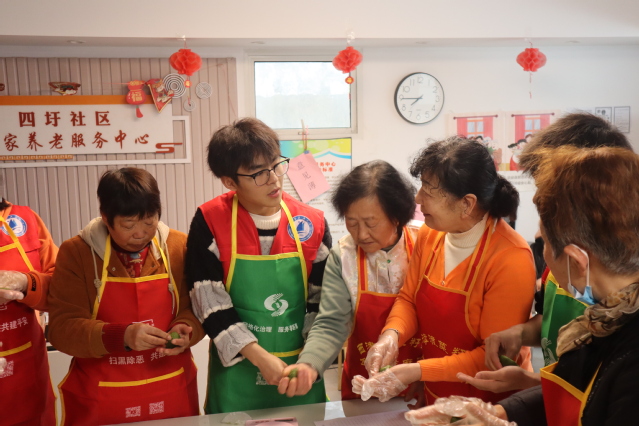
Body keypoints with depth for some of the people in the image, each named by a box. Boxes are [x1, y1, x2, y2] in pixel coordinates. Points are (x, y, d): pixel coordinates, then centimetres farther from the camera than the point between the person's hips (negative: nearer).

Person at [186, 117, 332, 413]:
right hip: (237, 371, -2)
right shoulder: (210, 223, -11)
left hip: (299, 370, 2)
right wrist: (261, 358, -16)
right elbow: (210, 303, -11)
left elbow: (321, 301, 2)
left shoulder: (312, 223, -5)